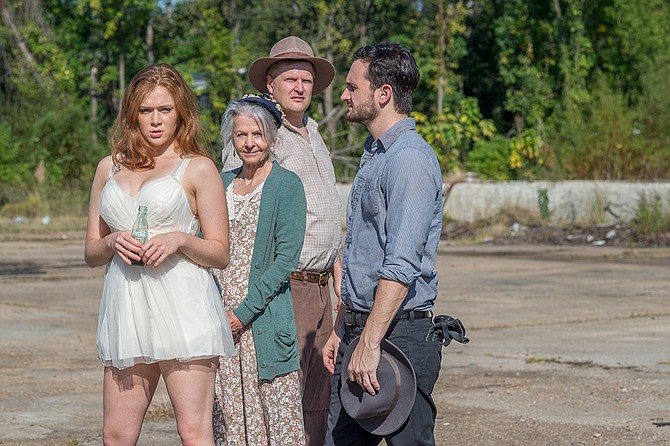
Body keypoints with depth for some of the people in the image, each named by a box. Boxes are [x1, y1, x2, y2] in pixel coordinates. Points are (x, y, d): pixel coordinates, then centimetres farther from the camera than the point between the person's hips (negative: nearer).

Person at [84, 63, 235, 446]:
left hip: (183, 309, -4)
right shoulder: (111, 168, 17)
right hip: (126, 310, 4)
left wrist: (180, 240, -14)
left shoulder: (198, 168, 5)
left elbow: (220, 254, 5)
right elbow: (91, 252, 19)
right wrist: (112, 243, -3)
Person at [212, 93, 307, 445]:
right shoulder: (222, 183, 13)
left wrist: (245, 311, -15)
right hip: (219, 320, 5)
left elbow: (287, 258, -11)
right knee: (226, 413, 5)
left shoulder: (286, 185, -4)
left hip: (264, 320, -5)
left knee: (276, 411, -4)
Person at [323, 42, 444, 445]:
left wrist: (369, 343, -24)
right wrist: (341, 331, 21)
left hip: (398, 332, -10)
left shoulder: (409, 158, -15)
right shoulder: (373, 156, 17)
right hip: (360, 327, 10)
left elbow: (401, 266, -23)